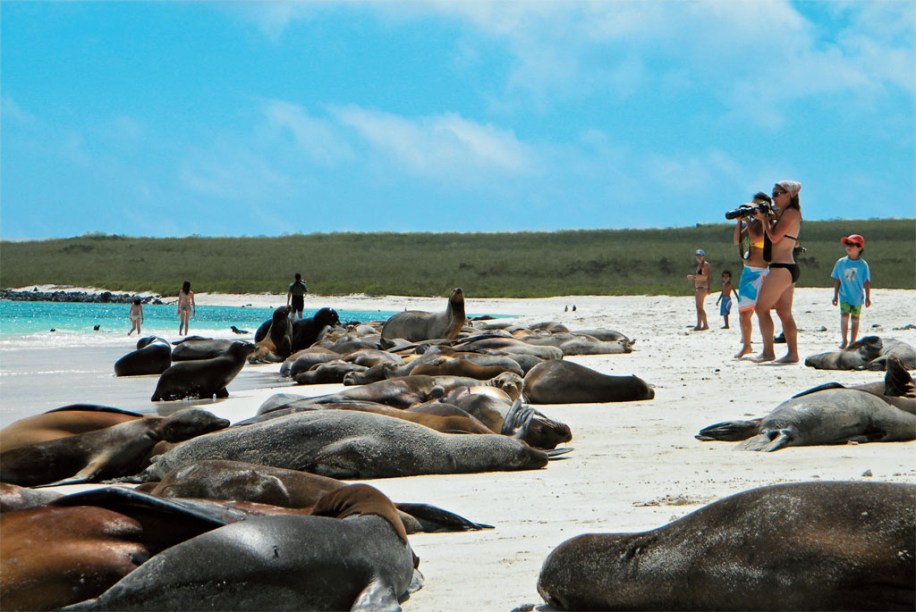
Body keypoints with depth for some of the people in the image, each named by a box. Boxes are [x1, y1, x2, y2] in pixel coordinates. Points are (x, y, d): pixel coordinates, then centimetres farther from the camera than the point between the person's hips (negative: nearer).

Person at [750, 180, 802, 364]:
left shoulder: (790, 213, -11)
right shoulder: (782, 213, 18)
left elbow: (774, 237, -16)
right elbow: (769, 237, 21)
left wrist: (765, 219, -4)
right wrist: (765, 219, 9)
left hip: (782, 268, -10)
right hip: (786, 268, 10)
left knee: (761, 308, -7)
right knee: (784, 313, 9)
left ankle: (768, 352, -8)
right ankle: (792, 353, 8)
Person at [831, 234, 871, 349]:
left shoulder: (863, 265, -4)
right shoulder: (841, 263, 0)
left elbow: (866, 282, 1)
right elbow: (837, 280, 7)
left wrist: (868, 297, 0)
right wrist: (835, 295, 8)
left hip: (857, 297, 0)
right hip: (844, 296, 0)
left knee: (855, 318, 5)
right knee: (844, 316, -13)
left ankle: (852, 342, 14)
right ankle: (844, 341, -2)